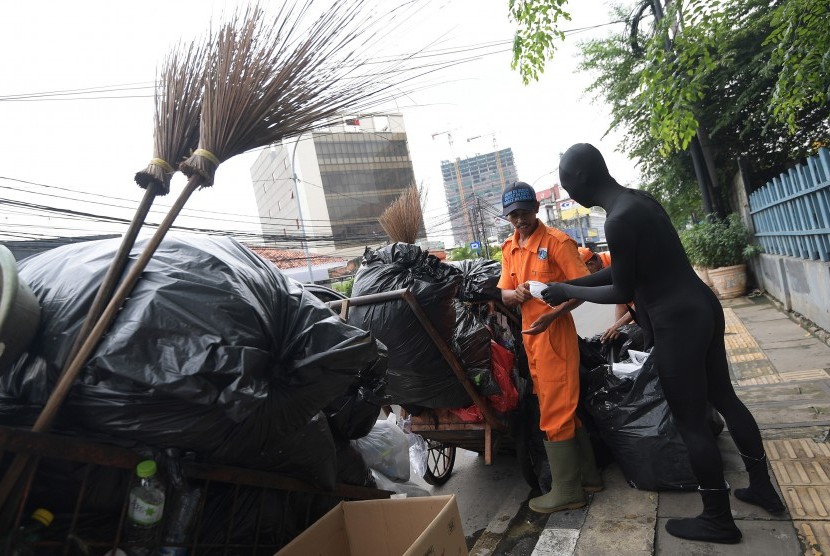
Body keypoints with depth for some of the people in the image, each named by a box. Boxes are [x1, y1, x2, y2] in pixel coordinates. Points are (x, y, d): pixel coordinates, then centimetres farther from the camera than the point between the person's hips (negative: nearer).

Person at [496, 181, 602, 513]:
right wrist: (515, 293, -13)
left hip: (555, 332, -8)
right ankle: (587, 475, 33)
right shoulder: (509, 249, 11)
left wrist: (552, 315, -25)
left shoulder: (557, 241, -11)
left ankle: (567, 491, 14)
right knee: (565, 409, 17)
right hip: (530, 335, 8)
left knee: (555, 413, -1)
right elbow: (504, 294, 10)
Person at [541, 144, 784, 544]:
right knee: (724, 398, 23)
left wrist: (566, 292, -5)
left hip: (677, 323, -10)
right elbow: (625, 270, 14)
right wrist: (569, 285, 14)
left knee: (691, 422, 6)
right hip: (702, 306, 10)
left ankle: (718, 520, 23)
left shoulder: (619, 220, -23)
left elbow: (622, 291, -15)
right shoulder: (638, 200, 7)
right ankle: (762, 487, 41)